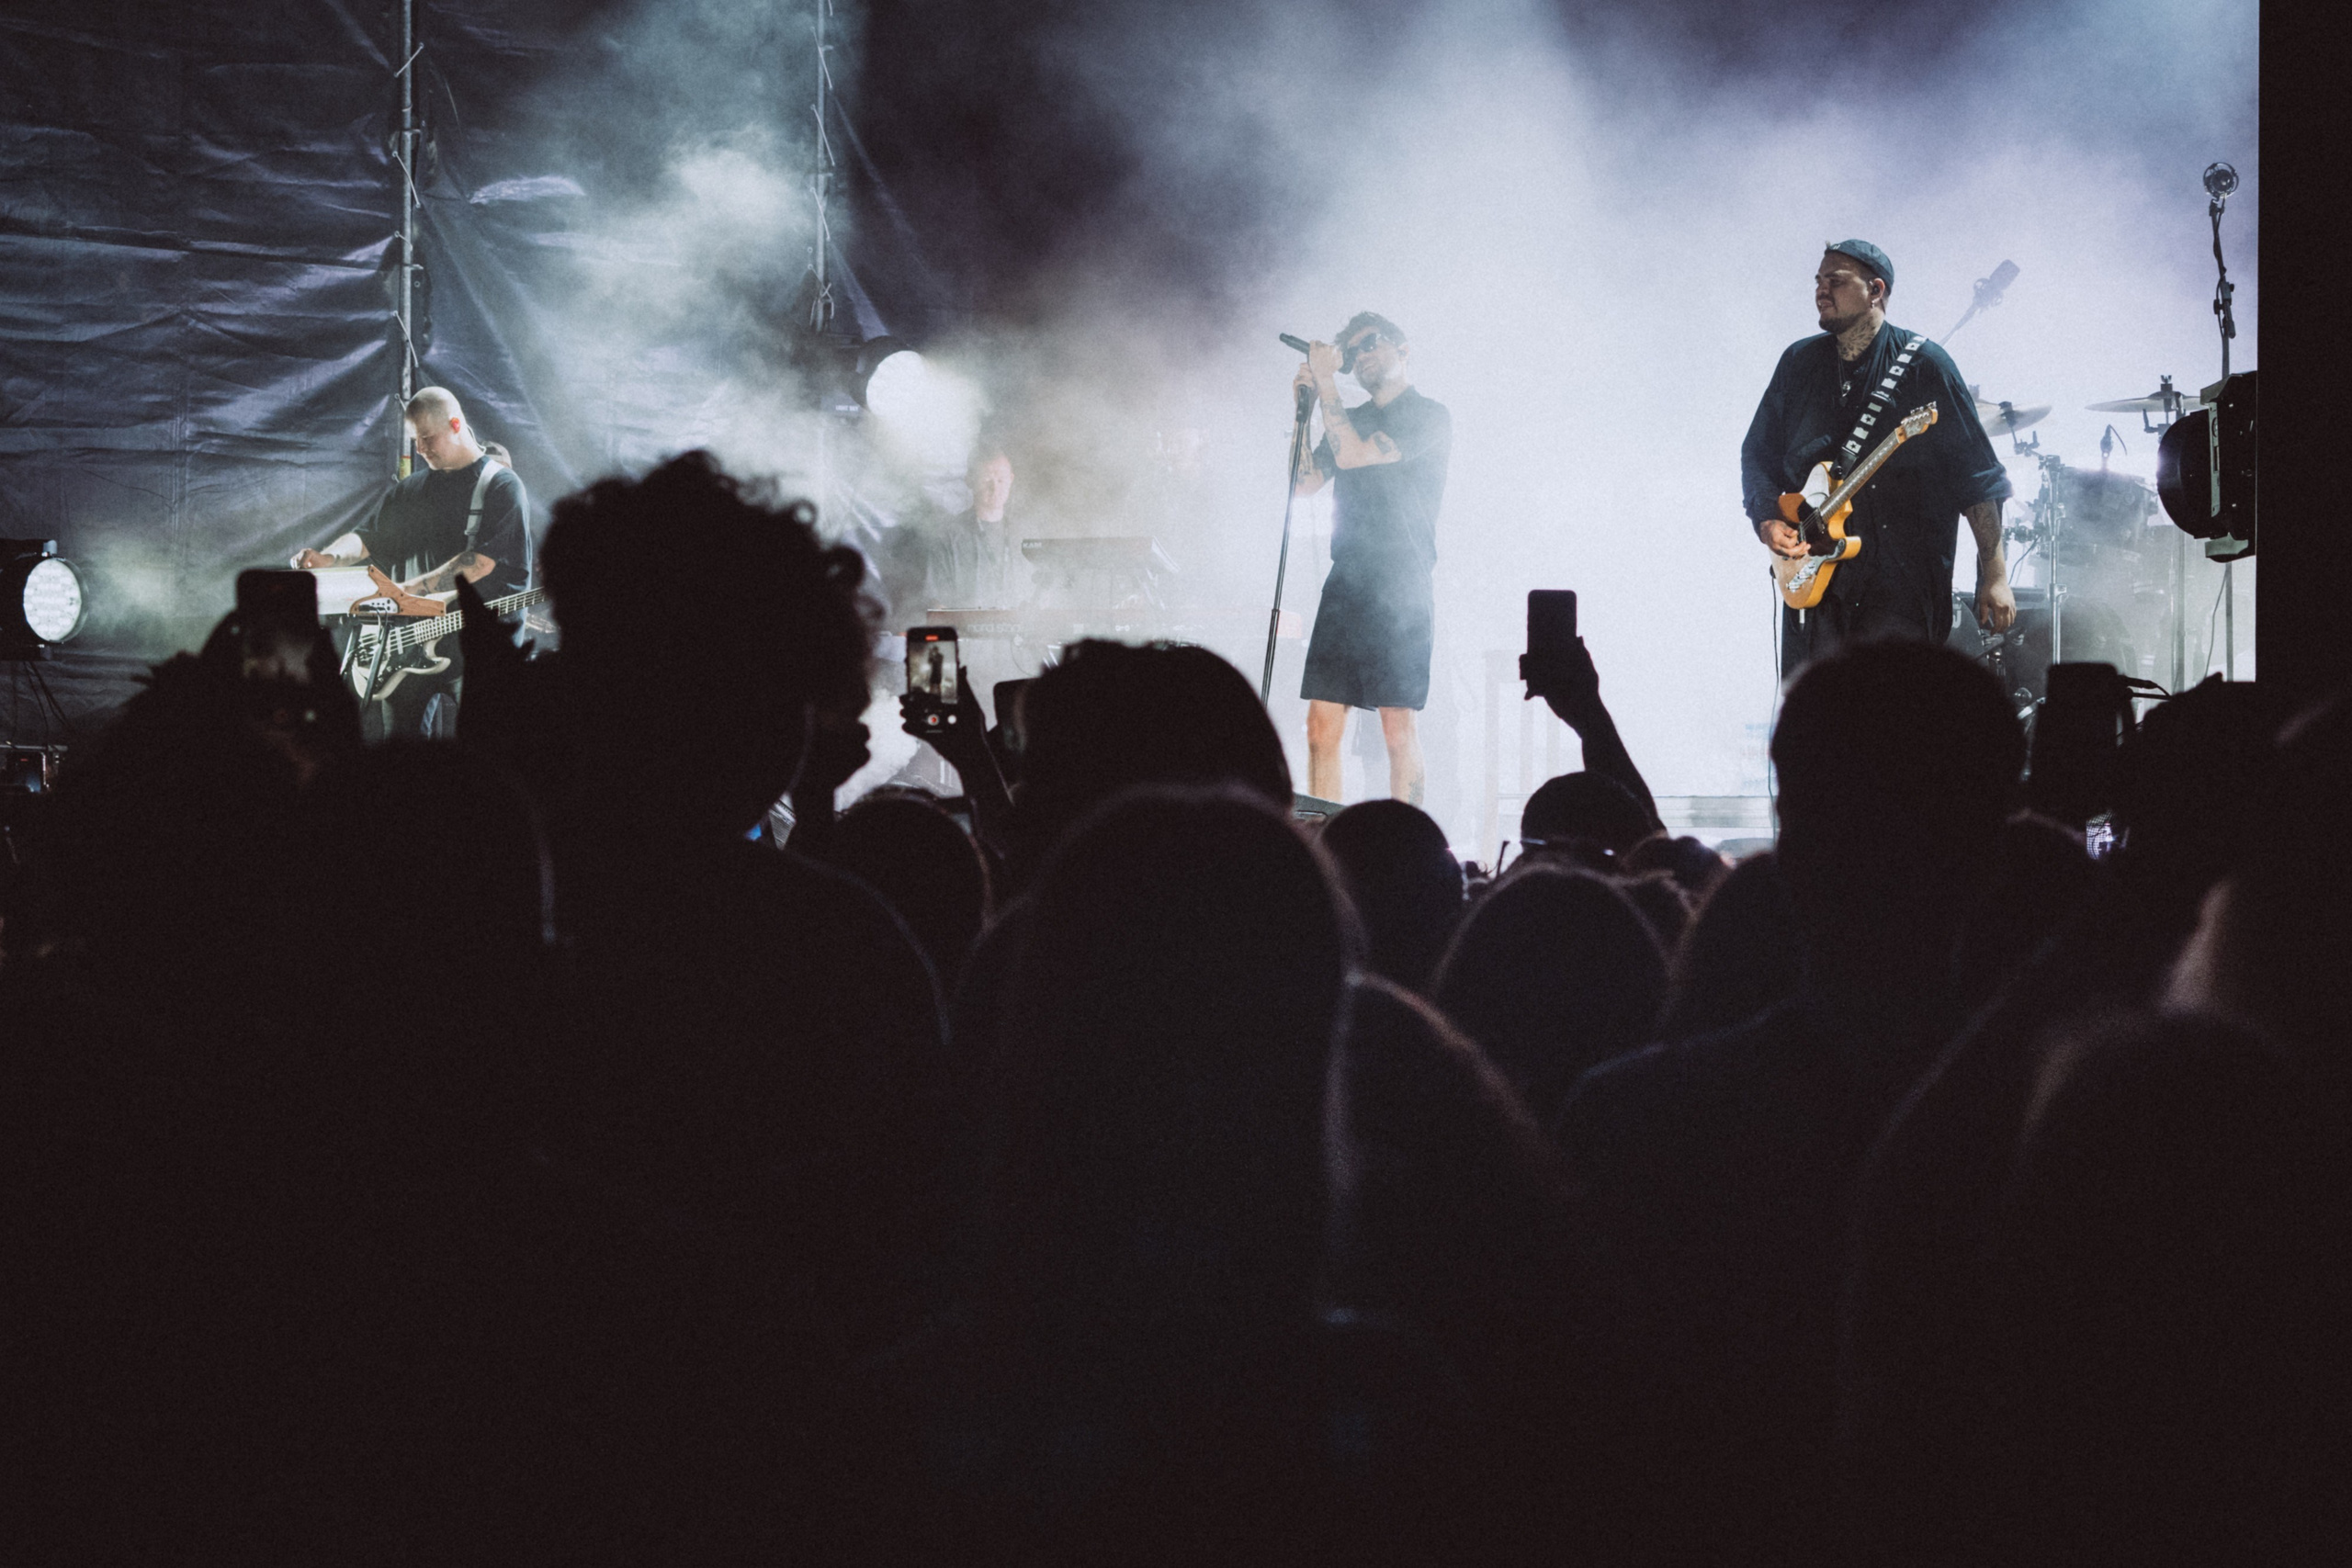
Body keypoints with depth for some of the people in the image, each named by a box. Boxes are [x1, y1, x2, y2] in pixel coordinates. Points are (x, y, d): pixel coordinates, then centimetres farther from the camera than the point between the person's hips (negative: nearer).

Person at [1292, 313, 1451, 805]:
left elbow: (1353, 455, -13)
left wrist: (1327, 386, -7)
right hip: (1344, 589, 6)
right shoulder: (1352, 420, 21)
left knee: (1397, 726, -9)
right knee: (1322, 724, 0)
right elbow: (1304, 481, 13)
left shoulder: (1429, 418, -2)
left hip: (1401, 594, -6)